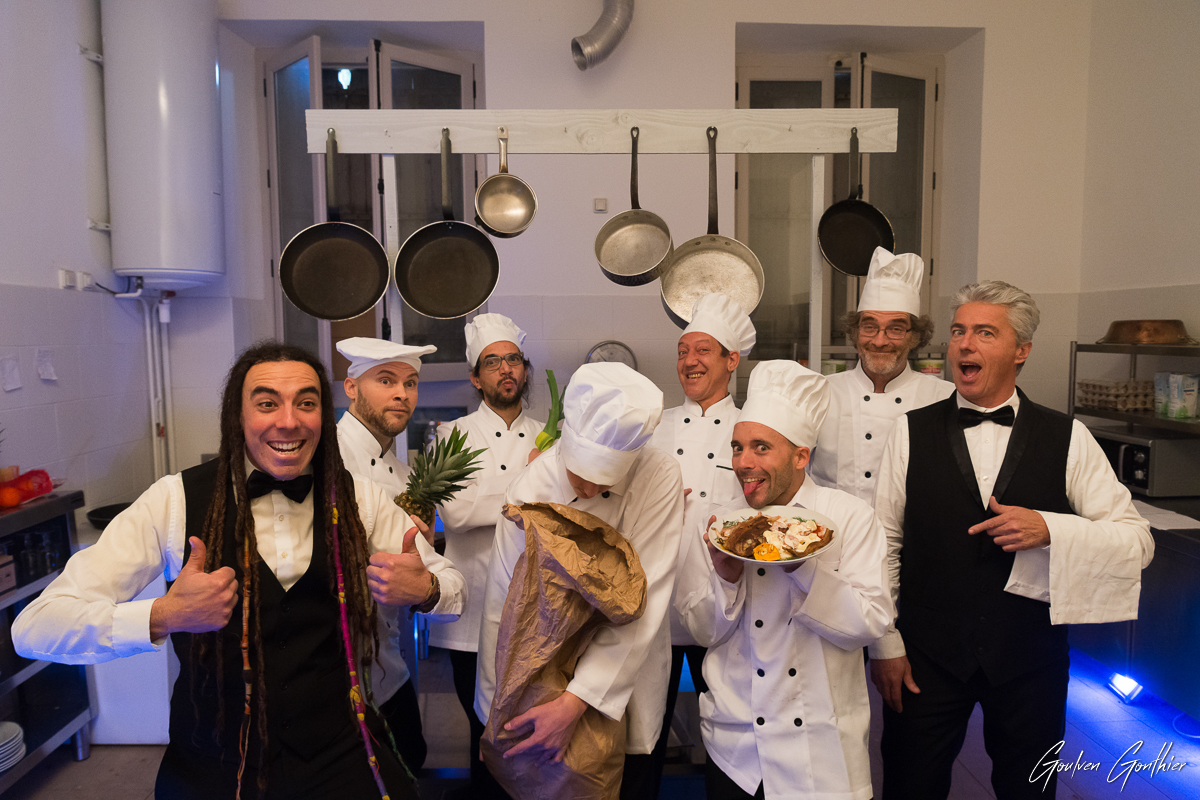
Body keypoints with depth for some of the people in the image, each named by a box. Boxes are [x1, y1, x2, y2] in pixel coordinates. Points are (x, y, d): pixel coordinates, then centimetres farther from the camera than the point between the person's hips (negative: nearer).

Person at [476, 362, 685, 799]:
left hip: (628, 678, 0)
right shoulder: (529, 488, -20)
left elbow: (644, 604, -25)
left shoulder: (659, 477, -23)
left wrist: (575, 701, -29)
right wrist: (495, 712, -3)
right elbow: (501, 610, -10)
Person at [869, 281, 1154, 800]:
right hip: (927, 655, 0)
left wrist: (1049, 528, -20)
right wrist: (885, 644, -3)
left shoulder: (1068, 439, -2)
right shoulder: (912, 433, -3)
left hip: (1030, 659, 1)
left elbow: (1138, 541, -2)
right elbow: (884, 544, -2)